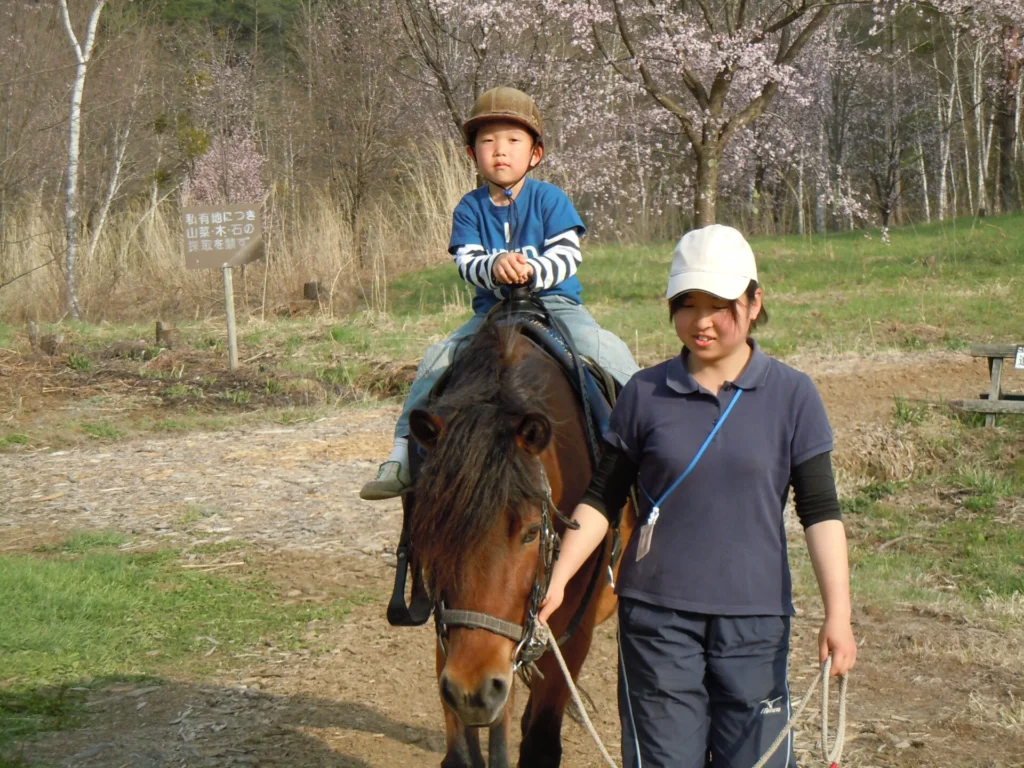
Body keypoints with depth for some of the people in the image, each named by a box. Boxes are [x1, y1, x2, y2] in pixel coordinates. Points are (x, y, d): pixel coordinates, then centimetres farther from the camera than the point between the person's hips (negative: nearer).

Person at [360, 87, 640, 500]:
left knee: (609, 352, -27)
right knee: (436, 361, -14)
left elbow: (567, 256, -12)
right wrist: (494, 267, -33)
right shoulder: (469, 209, 3)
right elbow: (466, 261, -9)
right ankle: (402, 458, -8)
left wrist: (530, 271, -33)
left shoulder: (550, 200, -2)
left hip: (555, 302, -2)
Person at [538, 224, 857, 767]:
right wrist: (557, 580, -4)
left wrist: (838, 614, -12)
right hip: (656, 613, 1)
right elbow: (602, 500, 6)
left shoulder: (791, 395, -1)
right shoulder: (645, 394, 1)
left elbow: (820, 511, -4)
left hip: (754, 619, 0)